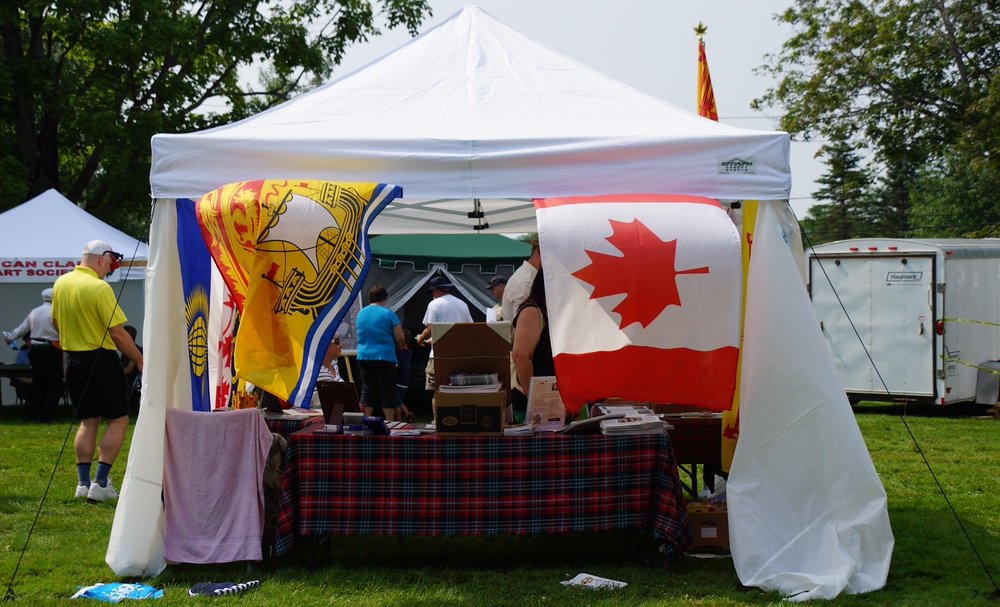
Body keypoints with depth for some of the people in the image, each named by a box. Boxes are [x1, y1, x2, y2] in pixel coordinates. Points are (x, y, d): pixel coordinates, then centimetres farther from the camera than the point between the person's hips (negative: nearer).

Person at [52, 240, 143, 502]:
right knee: (118, 419, 2)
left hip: (72, 359, 7)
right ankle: (100, 483, -4)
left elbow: (56, 322, 18)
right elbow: (118, 333, -18)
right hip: (100, 360, -7)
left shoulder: (61, 283, 5)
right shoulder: (99, 288, -17)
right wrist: (140, 361, -7)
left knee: (88, 420, 15)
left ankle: (83, 482, 12)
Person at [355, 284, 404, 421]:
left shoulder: (361, 313, 7)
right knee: (388, 392, 2)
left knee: (367, 391, 10)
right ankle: (389, 423, 2)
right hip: (385, 357, -4)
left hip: (364, 357, 4)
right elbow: (400, 338, -9)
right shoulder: (388, 314, -8)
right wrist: (397, 345, 12)